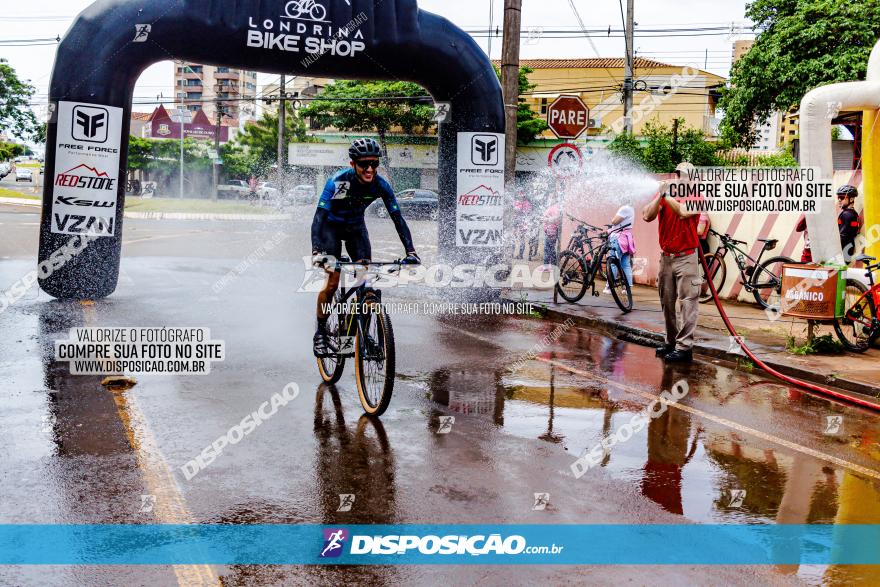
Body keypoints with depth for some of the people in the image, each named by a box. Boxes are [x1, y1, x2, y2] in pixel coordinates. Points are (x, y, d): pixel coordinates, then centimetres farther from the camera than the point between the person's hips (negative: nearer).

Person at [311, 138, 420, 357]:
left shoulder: (381, 185, -23)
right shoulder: (338, 182, -33)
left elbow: (398, 218, -20)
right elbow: (319, 217, -38)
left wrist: (410, 252, -31)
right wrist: (316, 252, -52)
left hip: (356, 226, 3)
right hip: (332, 226, -3)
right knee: (333, 282, -15)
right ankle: (320, 333, 2)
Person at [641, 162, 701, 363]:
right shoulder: (663, 195, 7)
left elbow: (683, 212, -23)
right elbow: (647, 216, -7)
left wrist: (666, 195, -15)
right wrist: (660, 195, -13)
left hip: (686, 258, -5)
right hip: (666, 257, 5)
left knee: (687, 303, -6)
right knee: (667, 303, 11)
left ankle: (684, 348, -5)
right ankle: (671, 343, 21)